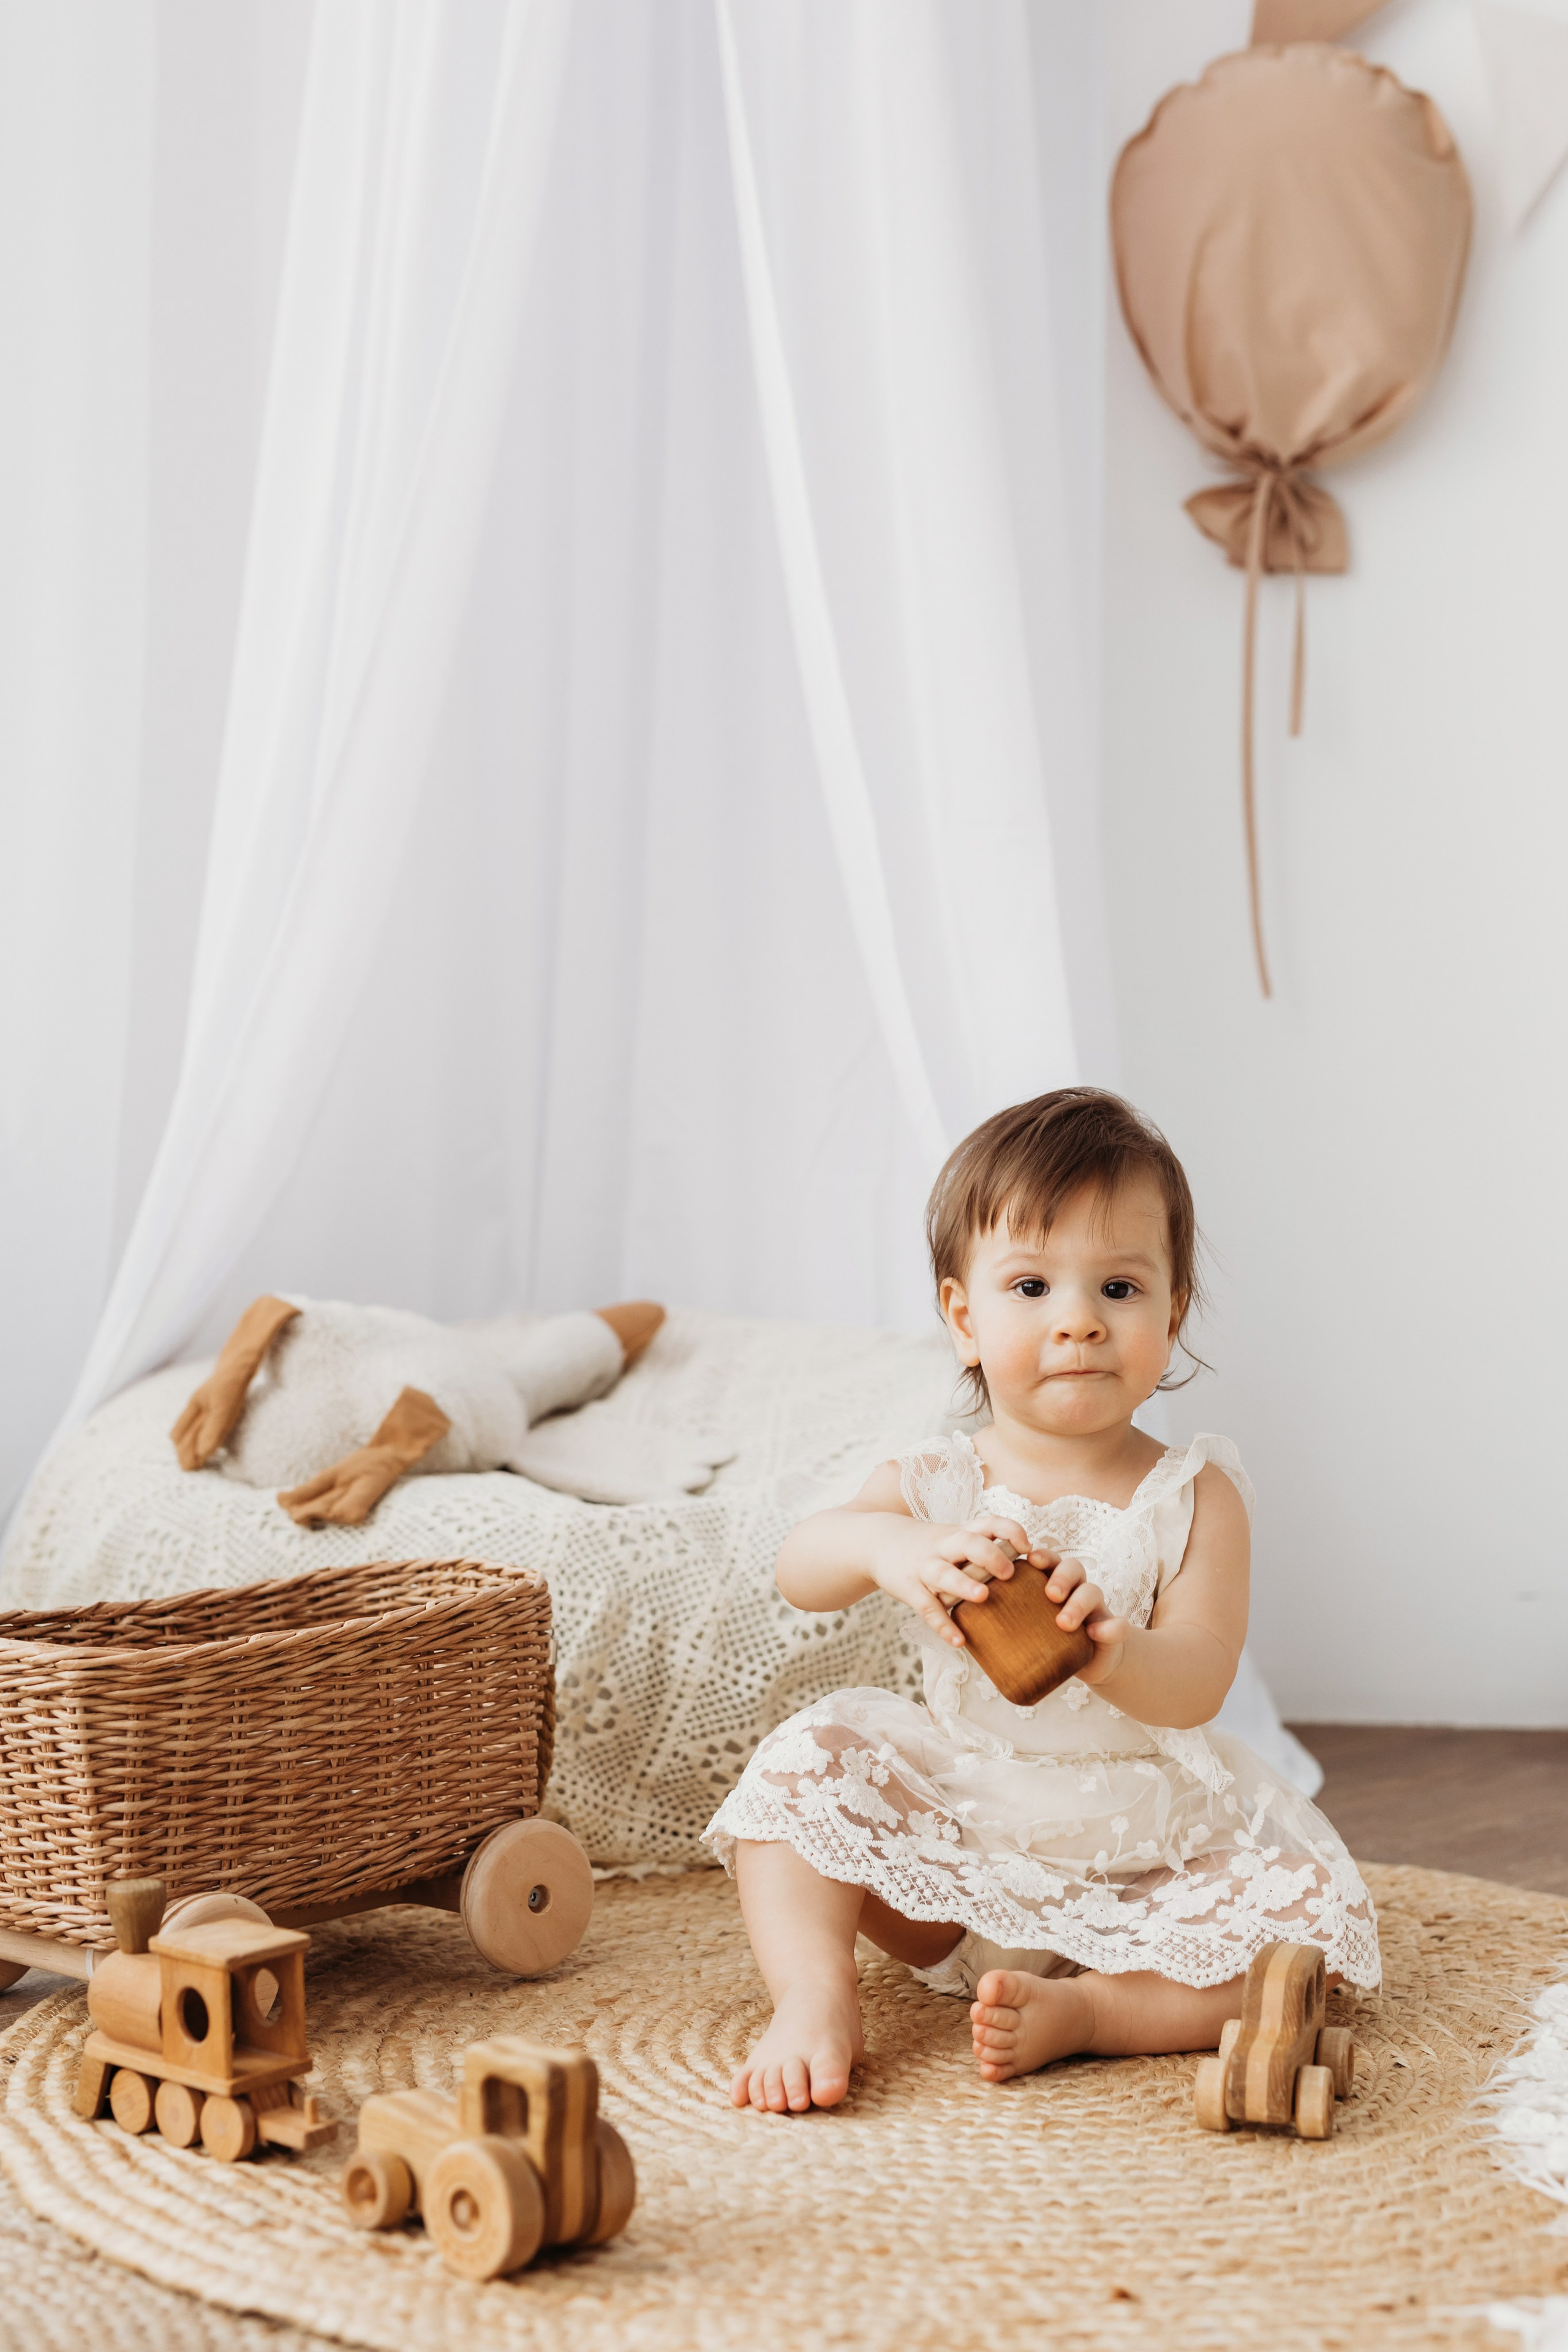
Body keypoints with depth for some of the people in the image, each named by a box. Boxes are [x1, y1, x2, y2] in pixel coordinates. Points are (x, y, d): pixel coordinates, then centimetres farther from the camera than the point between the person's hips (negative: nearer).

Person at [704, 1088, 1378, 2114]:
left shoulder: (1192, 1494, -7)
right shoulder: (937, 1483, -3)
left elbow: (1198, 1684, -20)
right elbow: (801, 1569, -21)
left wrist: (1112, 1651, -44)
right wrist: (891, 1546, -45)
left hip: (1145, 1857, -1)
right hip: (961, 1830, 1)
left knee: (1316, 1922, -22)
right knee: (809, 1760, -16)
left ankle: (1087, 2008, -19)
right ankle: (817, 1998, -20)